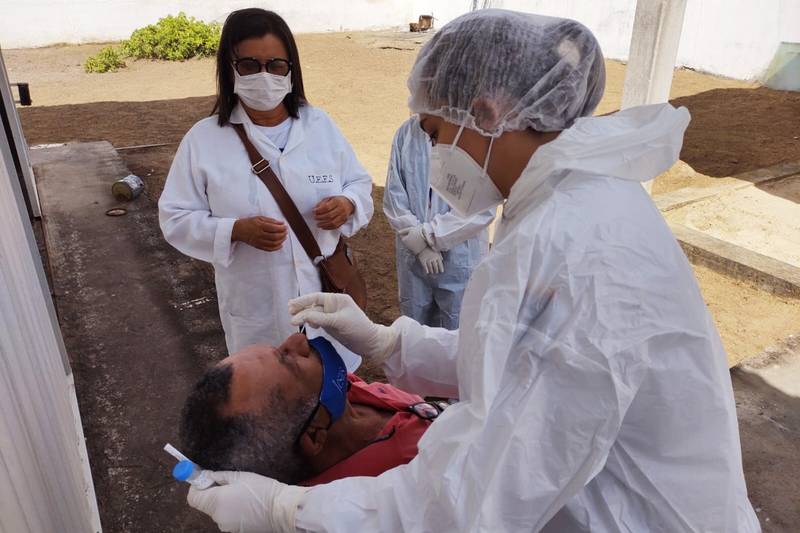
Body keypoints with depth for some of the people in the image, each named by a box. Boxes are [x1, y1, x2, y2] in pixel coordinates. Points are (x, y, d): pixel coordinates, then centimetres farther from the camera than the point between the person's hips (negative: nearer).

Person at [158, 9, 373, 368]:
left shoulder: (321, 125, -2)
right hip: (255, 307, -2)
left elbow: (360, 184, 6)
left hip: (326, 294, 2)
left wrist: (347, 204, -18)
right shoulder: (204, 139, -9)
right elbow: (176, 218, -6)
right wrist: (238, 230, -24)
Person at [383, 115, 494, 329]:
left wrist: (427, 235, -14)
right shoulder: (406, 132, -2)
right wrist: (420, 246, -10)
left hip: (460, 258, -3)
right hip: (412, 256, 4)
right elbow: (393, 195, -1)